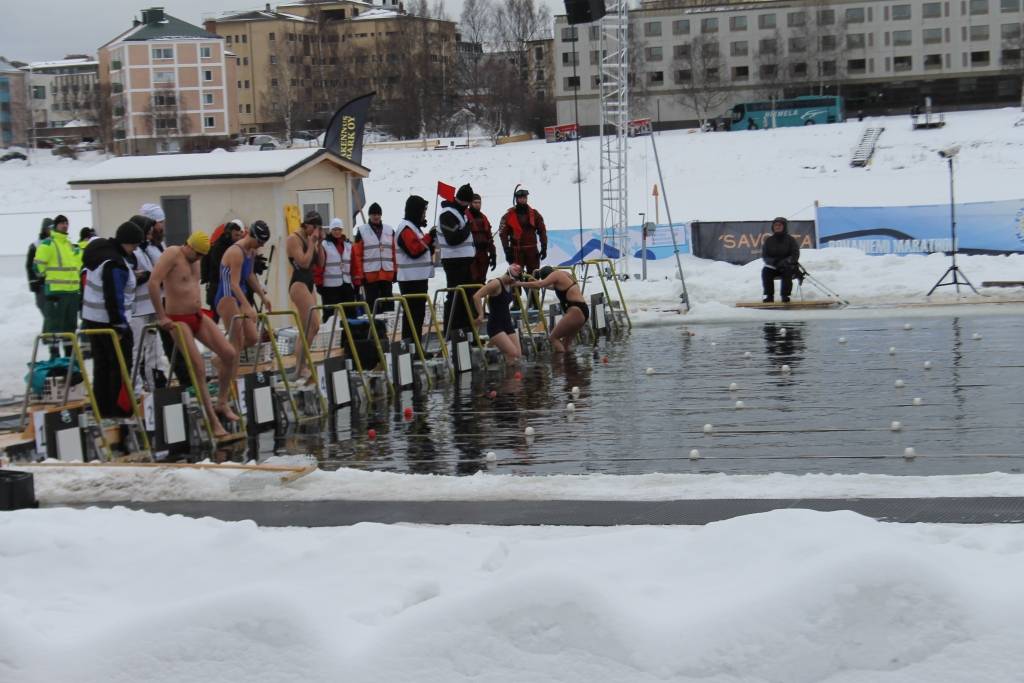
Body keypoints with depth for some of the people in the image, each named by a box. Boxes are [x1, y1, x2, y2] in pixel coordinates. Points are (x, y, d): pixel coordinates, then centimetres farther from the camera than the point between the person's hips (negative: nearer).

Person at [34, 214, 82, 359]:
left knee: (71, 322, 13)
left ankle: (69, 351, 21)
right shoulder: (48, 244, -8)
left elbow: (79, 262, 28)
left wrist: (77, 280, 23)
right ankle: (54, 351, -2)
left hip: (73, 290, 8)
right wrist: (45, 277, -2)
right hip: (55, 290, -8)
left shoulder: (71, 245, 17)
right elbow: (39, 264, -12)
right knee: (55, 321, -6)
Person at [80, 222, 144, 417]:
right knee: (121, 366, -2)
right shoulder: (115, 264, -22)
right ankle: (121, 410, -1)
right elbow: (114, 298, -24)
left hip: (91, 318, 10)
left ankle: (102, 407, 19)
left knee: (101, 364, 14)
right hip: (110, 322, -10)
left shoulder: (99, 250, 9)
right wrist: (119, 327, -19)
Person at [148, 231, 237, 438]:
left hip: (198, 316, 8)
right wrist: (161, 317, -22)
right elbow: (153, 282, -24)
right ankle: (213, 421, -5)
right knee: (199, 369, -11)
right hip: (179, 320, -8)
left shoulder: (195, 259, 11)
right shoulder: (172, 254, -15)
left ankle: (222, 403, 13)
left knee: (229, 354, -2)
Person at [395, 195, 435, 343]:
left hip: (419, 277, 11)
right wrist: (428, 238, -15)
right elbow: (414, 249, -22)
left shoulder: (414, 227, 20)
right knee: (413, 313, -11)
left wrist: (430, 244, 9)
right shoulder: (406, 228, -12)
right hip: (411, 279, -11)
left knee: (418, 313, 13)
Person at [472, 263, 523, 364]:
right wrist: (481, 315, -22)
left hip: (507, 324, 8)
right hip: (495, 326, -8)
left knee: (518, 355, 0)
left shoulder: (510, 285, 10)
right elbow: (476, 296, -24)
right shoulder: (496, 284, -15)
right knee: (512, 353, -19)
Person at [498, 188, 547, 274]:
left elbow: (542, 231, 8)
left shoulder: (534, 214, 7)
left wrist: (544, 248, 0)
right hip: (516, 251, -2)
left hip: (532, 250, 2)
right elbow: (503, 233, -1)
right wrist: (507, 250, -8)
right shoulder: (509, 215, 1)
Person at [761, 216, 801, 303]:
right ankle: (769, 296, -22)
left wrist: (785, 261, -26)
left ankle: (785, 295, -27)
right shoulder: (769, 241, 6)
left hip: (787, 266, -2)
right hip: (773, 267, 2)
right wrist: (773, 261, -20)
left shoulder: (791, 240, 1)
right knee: (765, 271, -28)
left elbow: (795, 255, -7)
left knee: (787, 272, -35)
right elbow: (764, 256, 2)